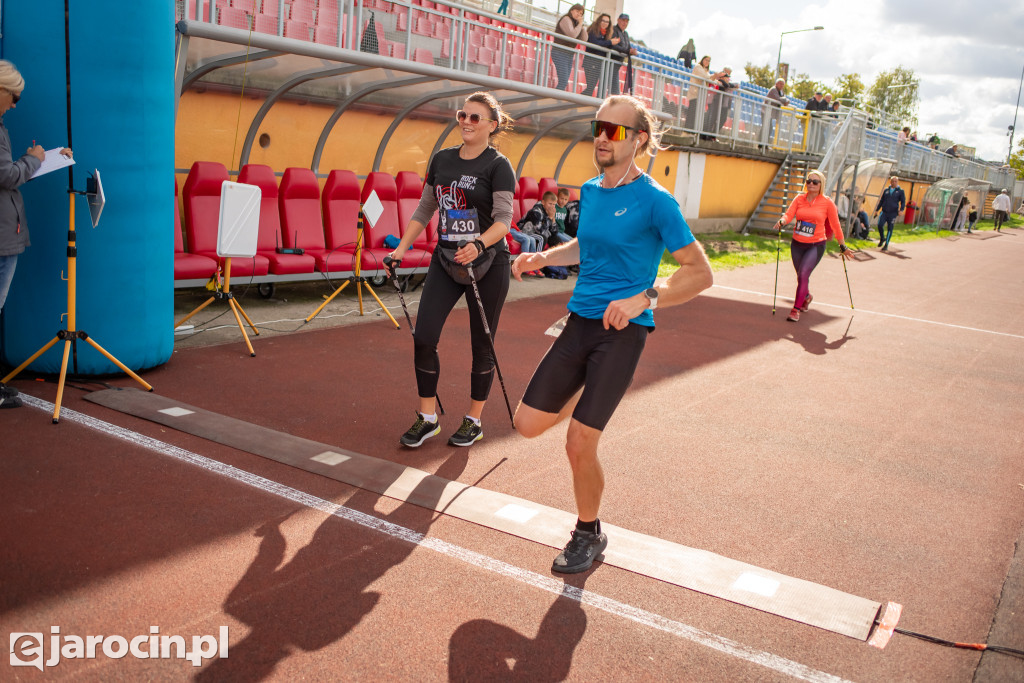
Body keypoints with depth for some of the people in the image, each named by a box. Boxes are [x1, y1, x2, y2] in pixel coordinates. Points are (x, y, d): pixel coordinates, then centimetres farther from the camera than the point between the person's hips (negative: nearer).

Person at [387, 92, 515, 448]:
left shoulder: (498, 165, -7)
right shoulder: (442, 159, 9)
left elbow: (504, 218, -17)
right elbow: (424, 209, 15)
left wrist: (478, 244, -35)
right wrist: (402, 248, 8)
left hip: (487, 264, -5)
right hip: (445, 259, 5)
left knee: (481, 344, 5)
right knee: (423, 336, -3)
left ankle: (473, 420, 21)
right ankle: (427, 418, 12)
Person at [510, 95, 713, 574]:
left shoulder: (655, 201, -11)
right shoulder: (589, 191, 9)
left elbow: (700, 272, -12)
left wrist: (645, 299, -26)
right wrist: (543, 257, 11)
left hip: (622, 332, -6)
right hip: (579, 322, 6)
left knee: (579, 444, -8)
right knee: (528, 424, 5)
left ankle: (589, 534, 19)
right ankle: (584, 397, 37)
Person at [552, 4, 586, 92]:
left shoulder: (575, 23, 18)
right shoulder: (566, 19, -5)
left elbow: (584, 40, 9)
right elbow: (572, 35, -20)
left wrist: (582, 26, -1)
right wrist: (580, 24, -8)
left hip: (569, 54, 9)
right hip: (560, 52, -9)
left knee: (564, 83, 3)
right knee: (563, 82, -17)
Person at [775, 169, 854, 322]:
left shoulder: (827, 203, -5)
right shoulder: (799, 199, 2)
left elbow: (835, 226, 2)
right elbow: (789, 214, -10)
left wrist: (843, 247, 8)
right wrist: (782, 221, -35)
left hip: (816, 245, -4)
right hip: (797, 244, 4)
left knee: (803, 275, -18)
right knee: (801, 276, 16)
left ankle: (796, 309, -9)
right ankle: (807, 297, 47)